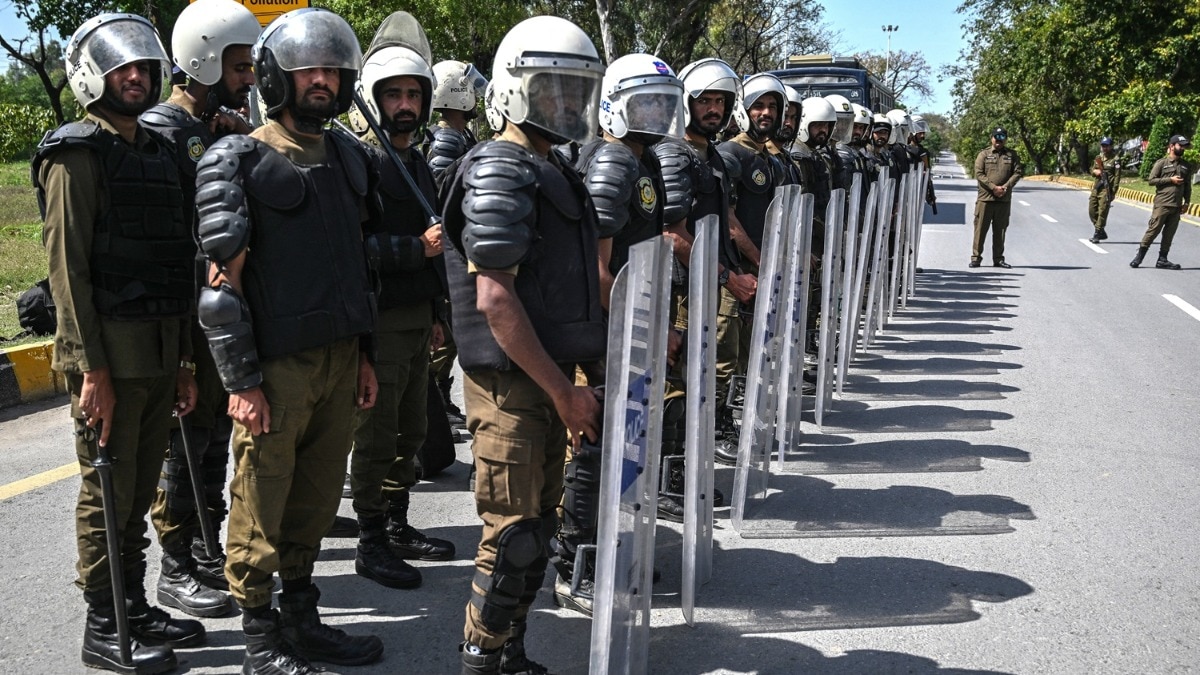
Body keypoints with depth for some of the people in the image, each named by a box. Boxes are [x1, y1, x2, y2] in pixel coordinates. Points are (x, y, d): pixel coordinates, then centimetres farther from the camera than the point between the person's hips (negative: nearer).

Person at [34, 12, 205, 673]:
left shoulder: (157, 152, 16)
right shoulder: (77, 153, -7)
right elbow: (67, 264, -13)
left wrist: (183, 360, 16)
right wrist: (92, 368, -18)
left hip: (159, 351, 7)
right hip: (109, 352, -7)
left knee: (139, 490, 14)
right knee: (108, 492, 1)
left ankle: (135, 606, 26)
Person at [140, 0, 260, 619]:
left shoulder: (237, 131, 13)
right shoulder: (163, 132, -12)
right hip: (189, 314, -8)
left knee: (217, 436, 15)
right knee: (185, 443, 0)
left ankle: (207, 552, 28)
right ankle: (176, 572, 13)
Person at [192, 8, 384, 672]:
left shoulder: (349, 157, 13)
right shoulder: (238, 162, -7)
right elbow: (223, 282, -11)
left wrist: (363, 355, 15)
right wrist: (242, 382, -14)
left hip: (339, 359, 6)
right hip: (277, 364, -6)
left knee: (316, 496, 14)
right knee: (262, 504, 3)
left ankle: (301, 619, 29)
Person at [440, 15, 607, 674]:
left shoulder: (552, 170, 16)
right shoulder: (500, 173, -14)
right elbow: (494, 299, -22)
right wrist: (563, 390, -19)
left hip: (548, 378, 9)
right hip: (510, 383, -9)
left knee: (539, 523, 16)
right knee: (513, 535, -2)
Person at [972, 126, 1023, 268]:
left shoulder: (1012, 154, 9)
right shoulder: (983, 154, 3)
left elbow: (1017, 172, 2)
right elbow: (979, 174, -5)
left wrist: (1005, 187, -12)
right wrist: (993, 187, -15)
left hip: (1004, 199, 2)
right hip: (985, 198, -2)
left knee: (1000, 230, 9)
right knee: (981, 229, -1)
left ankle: (998, 259, 16)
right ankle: (976, 258, 5)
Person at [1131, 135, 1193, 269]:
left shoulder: (1186, 166, 13)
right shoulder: (1161, 163, 0)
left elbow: (1187, 186, 16)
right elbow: (1151, 180, -5)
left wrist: (1187, 202, 8)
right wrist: (1170, 180, -11)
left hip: (1177, 207, 5)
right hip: (1162, 205, -4)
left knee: (1169, 234, 5)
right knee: (1152, 230, -7)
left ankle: (1162, 260, 11)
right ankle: (1139, 256, 0)